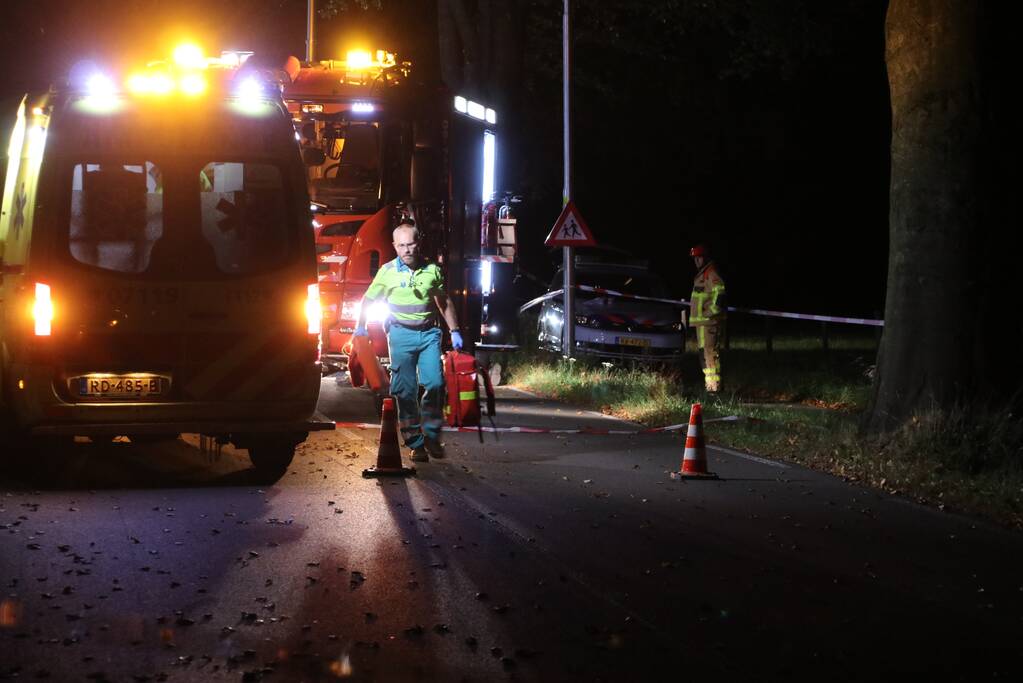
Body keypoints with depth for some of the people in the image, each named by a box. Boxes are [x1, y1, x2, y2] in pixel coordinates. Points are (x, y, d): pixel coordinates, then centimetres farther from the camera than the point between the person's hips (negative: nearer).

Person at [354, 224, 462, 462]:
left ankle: (431, 436, 6)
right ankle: (415, 444, 1)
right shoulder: (388, 272, -2)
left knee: (435, 384, -10)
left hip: (428, 333, 1)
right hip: (401, 334, -1)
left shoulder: (432, 270, 3)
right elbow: (369, 299, 9)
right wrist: (360, 326, -1)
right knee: (406, 391, -3)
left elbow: (444, 302, 16)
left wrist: (454, 331, 14)